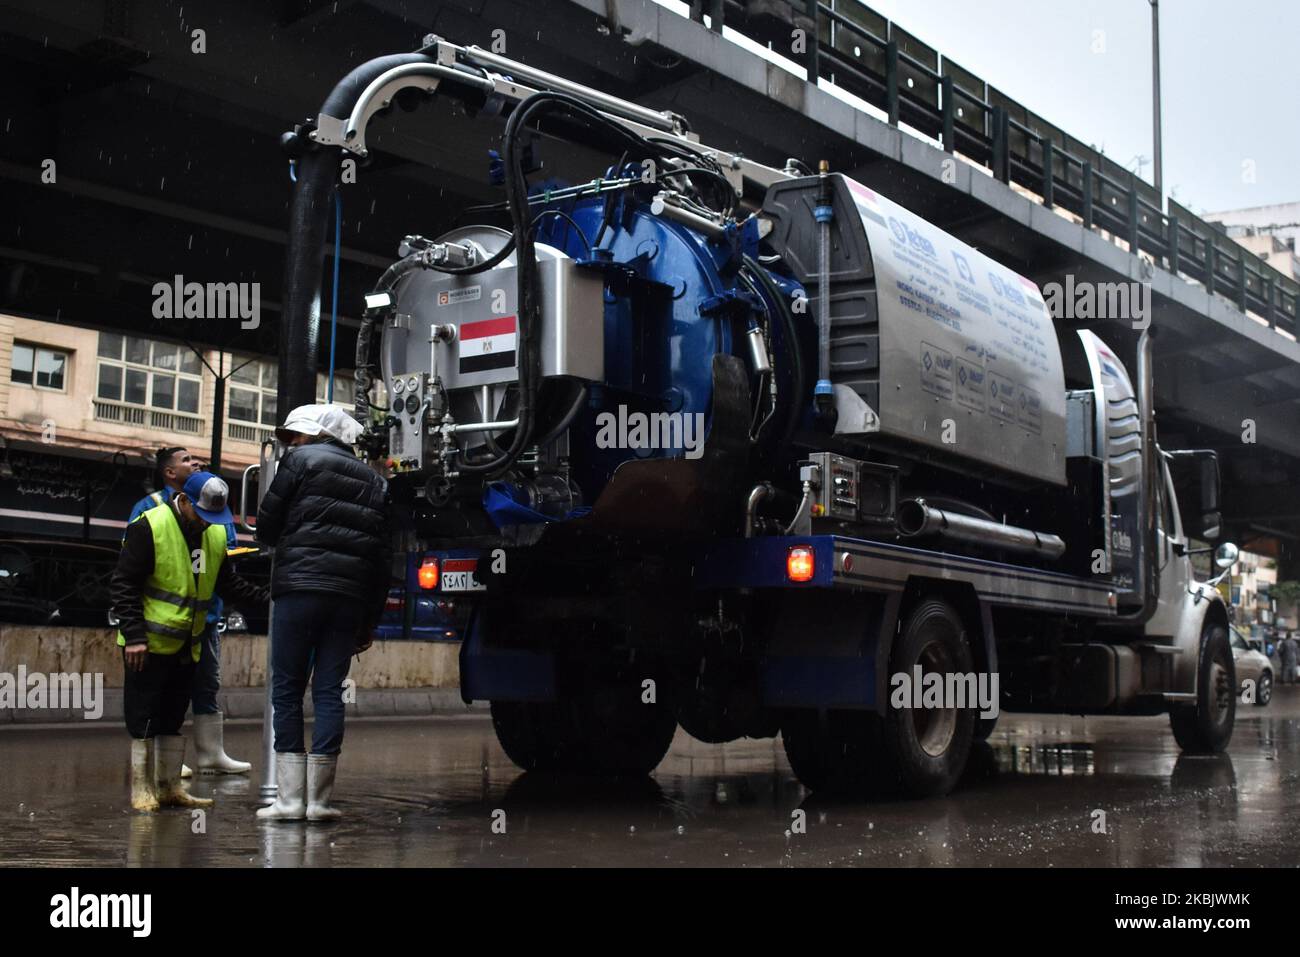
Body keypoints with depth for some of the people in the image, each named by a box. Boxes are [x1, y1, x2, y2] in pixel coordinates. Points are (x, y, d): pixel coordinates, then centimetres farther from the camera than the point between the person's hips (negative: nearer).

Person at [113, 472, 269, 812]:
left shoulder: (216, 534, 8)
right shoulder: (149, 528, -14)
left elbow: (227, 582, 14)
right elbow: (124, 585, -15)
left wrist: (265, 597, -1)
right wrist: (134, 636, -20)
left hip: (186, 646, 7)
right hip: (148, 644, -7)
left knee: (173, 719, 14)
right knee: (144, 720, 0)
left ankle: (170, 788, 21)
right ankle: (142, 790, 8)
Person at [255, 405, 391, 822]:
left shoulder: (301, 461, 4)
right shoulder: (373, 480, 19)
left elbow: (267, 526, 4)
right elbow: (383, 556, 15)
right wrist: (369, 623, 16)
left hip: (300, 587, -4)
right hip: (351, 596, 4)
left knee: (287, 690, 1)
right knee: (329, 691, 6)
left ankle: (289, 798, -1)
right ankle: (319, 799, 4)